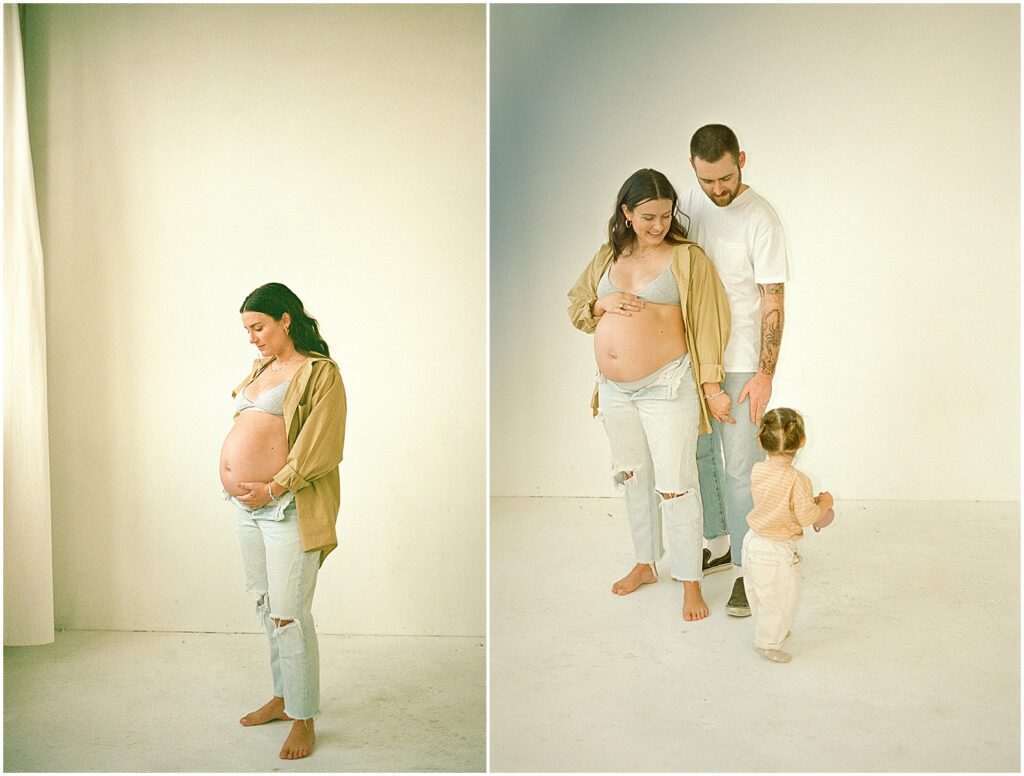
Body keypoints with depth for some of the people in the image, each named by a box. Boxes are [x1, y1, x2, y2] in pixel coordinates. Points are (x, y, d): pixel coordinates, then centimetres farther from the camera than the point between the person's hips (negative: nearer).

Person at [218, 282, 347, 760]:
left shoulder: (320, 372, -10)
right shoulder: (261, 368, 15)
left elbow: (320, 450, -16)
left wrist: (271, 490, -17)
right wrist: (232, 479, 9)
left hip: (287, 506, -8)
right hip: (247, 505, 8)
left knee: (289, 615, -4)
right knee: (266, 606, 16)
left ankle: (303, 719, 8)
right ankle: (282, 696, 31)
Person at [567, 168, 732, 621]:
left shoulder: (687, 258, -6)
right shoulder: (607, 257, 9)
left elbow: (707, 324, -7)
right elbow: (575, 309, 14)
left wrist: (710, 387, -12)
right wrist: (601, 304, -8)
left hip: (666, 387, -5)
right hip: (614, 389, 6)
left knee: (675, 487, -4)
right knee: (632, 477, 17)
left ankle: (691, 584, 9)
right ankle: (645, 565, 34)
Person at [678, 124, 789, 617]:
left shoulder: (761, 219, -16)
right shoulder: (688, 203, 2)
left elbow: (772, 302, -14)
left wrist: (765, 374, -17)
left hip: (741, 361, -6)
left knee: (740, 467, -4)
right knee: (697, 453, 16)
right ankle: (718, 544, 34)